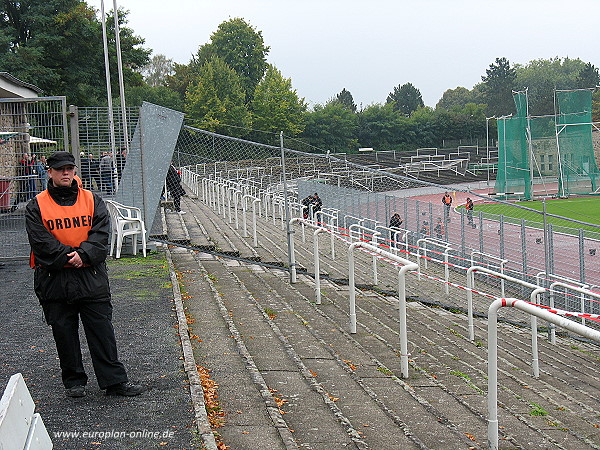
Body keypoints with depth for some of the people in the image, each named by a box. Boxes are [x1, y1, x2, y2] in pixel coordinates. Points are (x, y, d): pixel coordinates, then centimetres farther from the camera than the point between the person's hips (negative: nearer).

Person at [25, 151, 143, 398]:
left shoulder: (92, 200, 6)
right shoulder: (36, 206, 2)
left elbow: (101, 233, -2)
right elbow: (40, 241, -8)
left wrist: (84, 254, -18)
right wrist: (68, 257, -17)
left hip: (92, 277, 0)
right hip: (54, 280, 0)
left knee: (102, 330, 1)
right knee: (64, 333, 8)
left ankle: (115, 381, 6)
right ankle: (74, 381, 22)